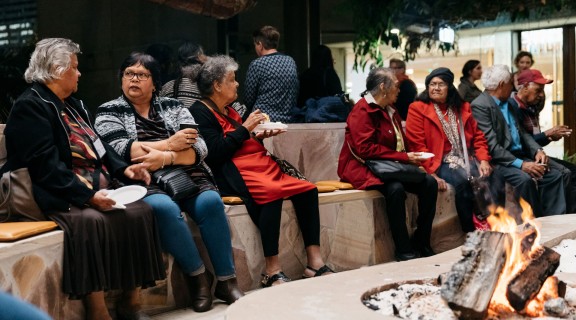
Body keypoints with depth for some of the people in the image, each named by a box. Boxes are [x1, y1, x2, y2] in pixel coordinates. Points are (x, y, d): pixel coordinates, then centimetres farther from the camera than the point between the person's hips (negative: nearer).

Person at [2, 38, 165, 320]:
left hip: (97, 189, 8)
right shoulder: (30, 107, -8)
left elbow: (97, 145, 21)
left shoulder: (72, 104, 21)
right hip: (62, 198, -8)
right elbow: (46, 166, -18)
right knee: (90, 220, -36)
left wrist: (123, 168, 2)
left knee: (139, 210, -15)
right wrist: (87, 195, -24)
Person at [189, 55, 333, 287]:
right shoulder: (200, 112, -1)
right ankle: (272, 271, -33)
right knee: (272, 193, -36)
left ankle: (314, 262, -17)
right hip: (234, 175, -9)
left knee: (307, 190, -12)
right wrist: (245, 129, -7)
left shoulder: (229, 112, 25)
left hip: (262, 168, 9)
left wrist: (259, 137, 12)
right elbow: (215, 152, -14)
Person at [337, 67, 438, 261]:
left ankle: (421, 243, -3)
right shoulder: (362, 111, -12)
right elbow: (366, 148, -21)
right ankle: (403, 250, -26)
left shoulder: (390, 110, 16)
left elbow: (400, 143, 20)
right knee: (395, 188, -35)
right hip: (363, 168, -8)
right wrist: (404, 157, -20)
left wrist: (412, 158, -2)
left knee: (429, 183, -11)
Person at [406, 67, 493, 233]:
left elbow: (477, 136, 18)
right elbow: (417, 145, -7)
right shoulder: (417, 109, 2)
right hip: (441, 163, -4)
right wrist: (432, 174, -16)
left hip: (466, 159, 4)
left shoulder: (462, 107, 19)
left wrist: (483, 160, -1)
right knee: (462, 182, -32)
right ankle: (470, 233, -23)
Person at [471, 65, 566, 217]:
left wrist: (537, 150, -1)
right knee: (525, 179, -31)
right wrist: (521, 164, -24)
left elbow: (522, 132, 19)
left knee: (554, 174, -8)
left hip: (519, 156, 9)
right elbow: (492, 146, -20)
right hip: (499, 161, -9)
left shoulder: (507, 103, 16)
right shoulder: (480, 106, -14)